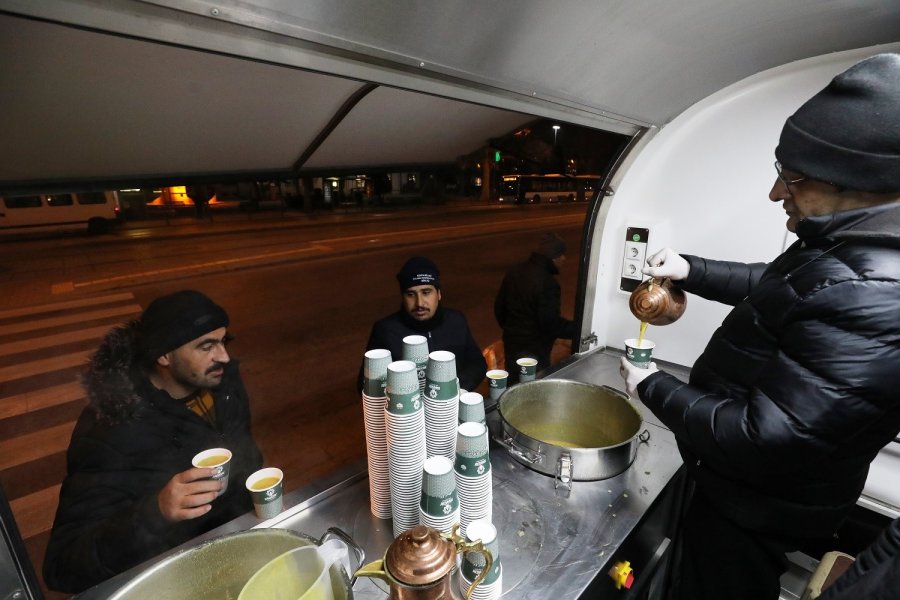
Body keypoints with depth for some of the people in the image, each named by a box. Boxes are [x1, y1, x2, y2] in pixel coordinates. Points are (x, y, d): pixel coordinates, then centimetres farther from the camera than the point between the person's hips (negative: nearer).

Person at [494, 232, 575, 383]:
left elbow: (499, 306, 9)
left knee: (513, 385, 20)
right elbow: (551, 323, -23)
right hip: (534, 348, -7)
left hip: (511, 341, 8)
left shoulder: (514, 272, 1)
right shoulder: (547, 283, -23)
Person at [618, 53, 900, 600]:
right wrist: (693, 270, 3)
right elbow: (777, 288, 17)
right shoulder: (851, 248, -3)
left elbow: (760, 441, -35)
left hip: (759, 504, -8)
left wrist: (654, 387, -21)